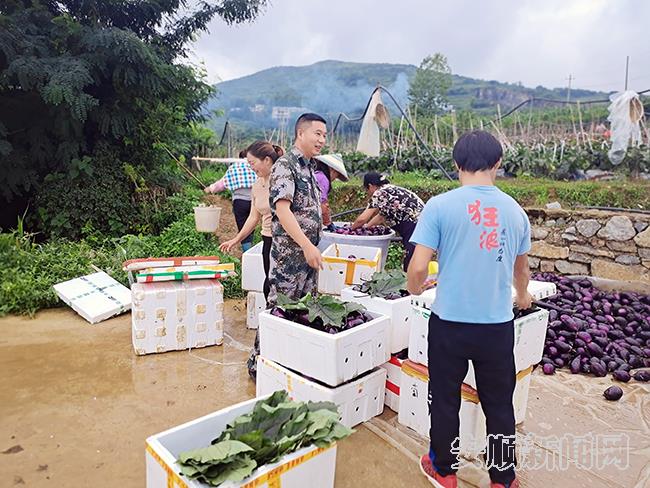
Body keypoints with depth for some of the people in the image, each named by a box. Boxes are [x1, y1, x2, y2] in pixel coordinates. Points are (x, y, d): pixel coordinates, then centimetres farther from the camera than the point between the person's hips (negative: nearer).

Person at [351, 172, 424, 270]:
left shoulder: (379, 193, -7)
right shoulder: (391, 190, 21)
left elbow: (362, 219, -9)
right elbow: (381, 216, 30)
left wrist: (351, 228, 8)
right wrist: (366, 226, 30)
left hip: (416, 228, -9)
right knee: (408, 267, 12)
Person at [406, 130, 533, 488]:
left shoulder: (440, 206, -10)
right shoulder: (515, 211, 4)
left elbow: (418, 268, -13)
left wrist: (415, 289, 11)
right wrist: (522, 297, 40)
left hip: (450, 321, -2)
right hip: (497, 325, 3)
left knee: (445, 400, 16)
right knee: (499, 405, 18)